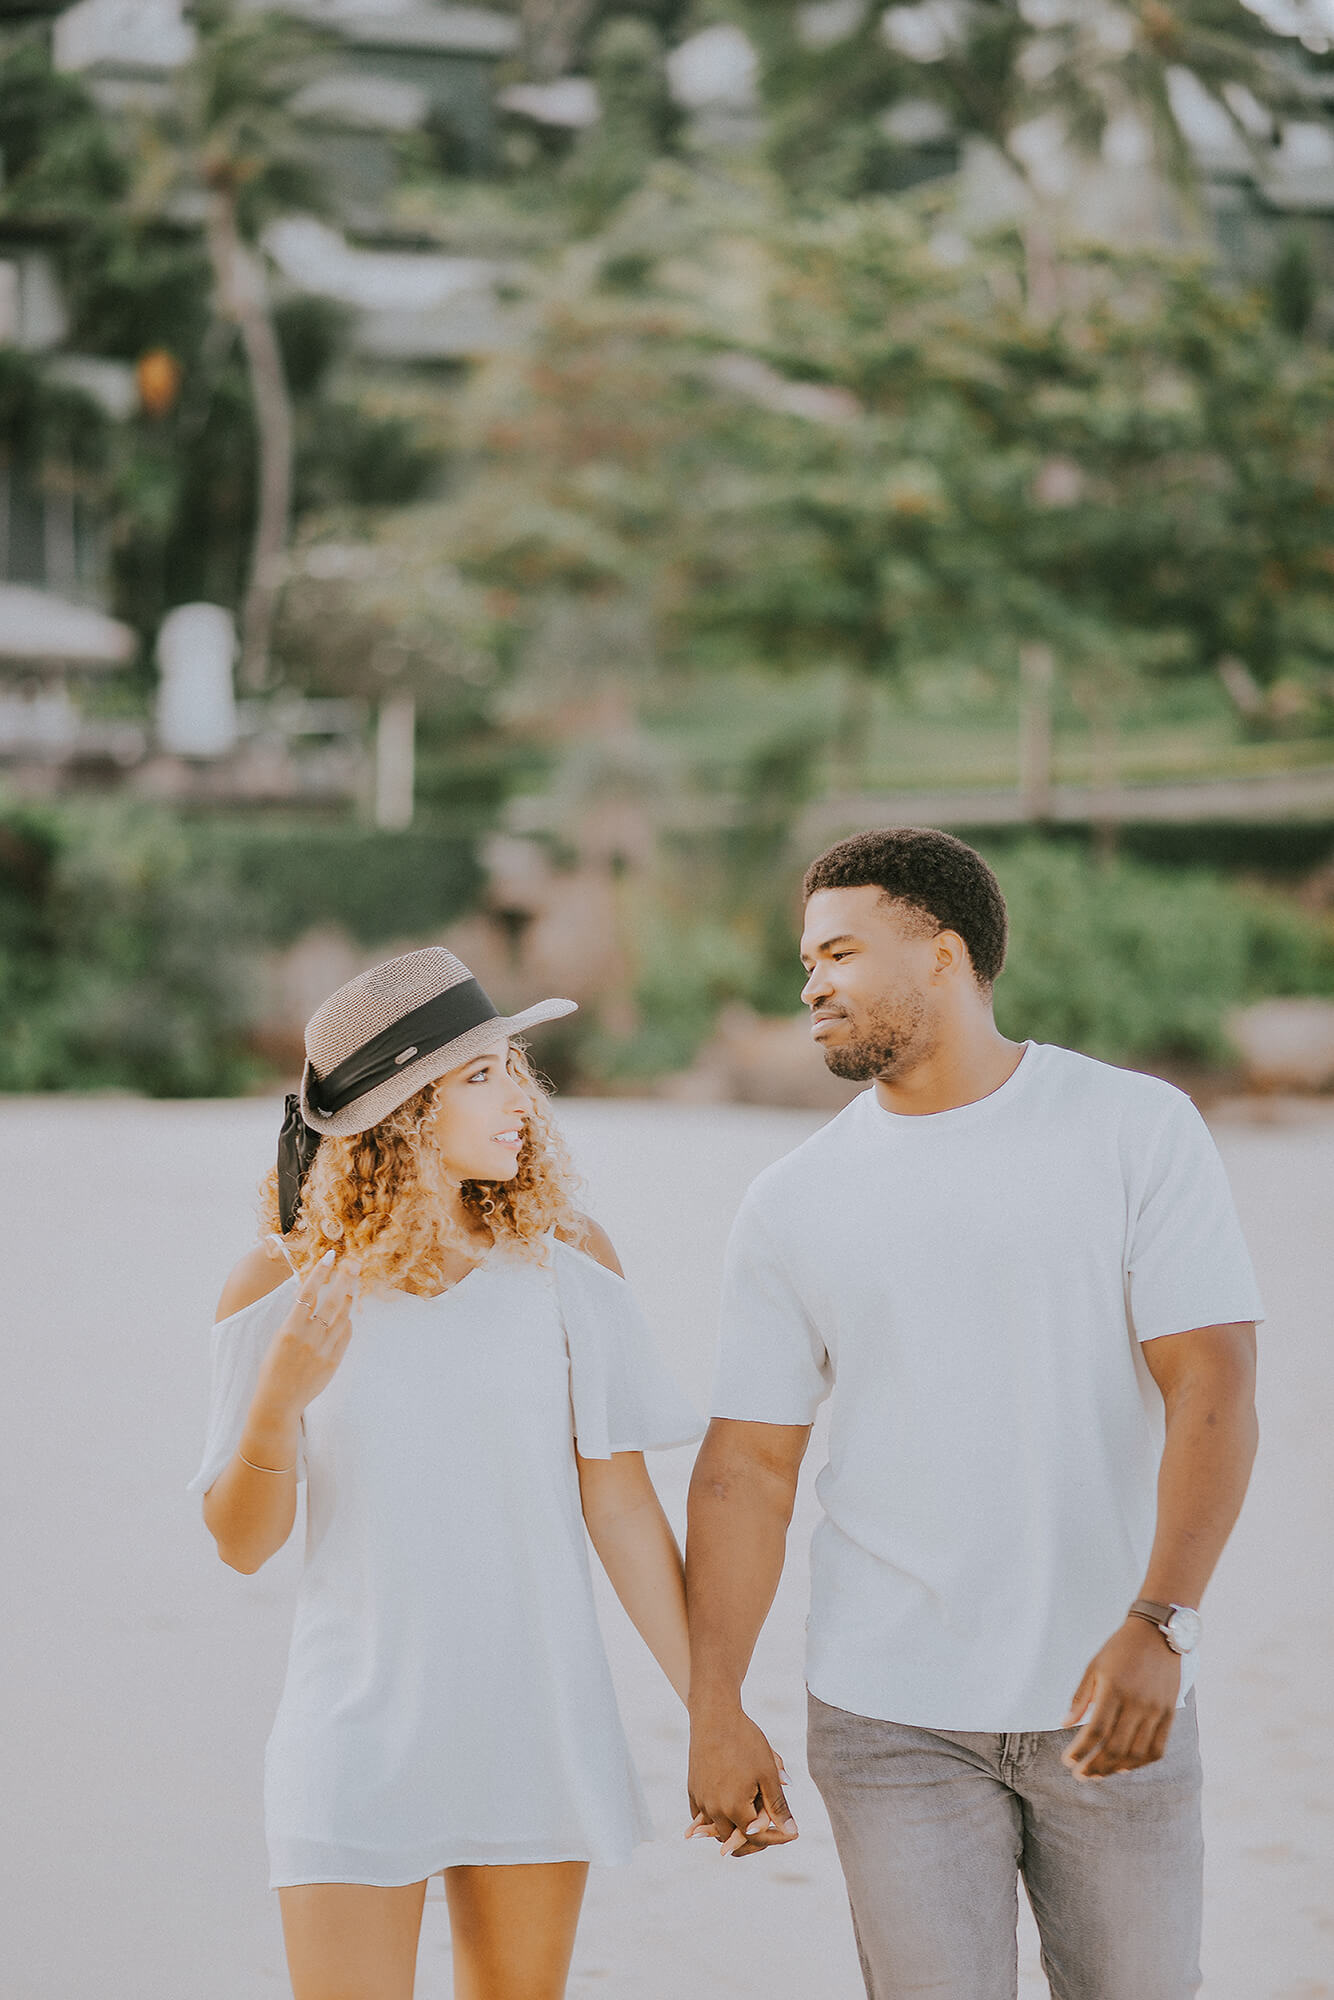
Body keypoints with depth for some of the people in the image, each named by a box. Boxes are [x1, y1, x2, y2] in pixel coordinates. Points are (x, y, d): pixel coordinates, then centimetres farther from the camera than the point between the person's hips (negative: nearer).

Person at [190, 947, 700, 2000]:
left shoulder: (564, 1260, -4)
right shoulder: (282, 1287, -5)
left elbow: (619, 1501, -1)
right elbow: (242, 1544, -2)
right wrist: (282, 1395, -20)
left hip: (539, 1723, 2)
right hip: (361, 1733, -2)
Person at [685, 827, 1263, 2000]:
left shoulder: (1140, 1130, -2)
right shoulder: (793, 1207, 4)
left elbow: (1212, 1389, -9)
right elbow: (748, 1469, 4)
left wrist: (1157, 1627, -21)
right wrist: (715, 1712, -5)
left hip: (1112, 1696, -1)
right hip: (890, 1716, 1)